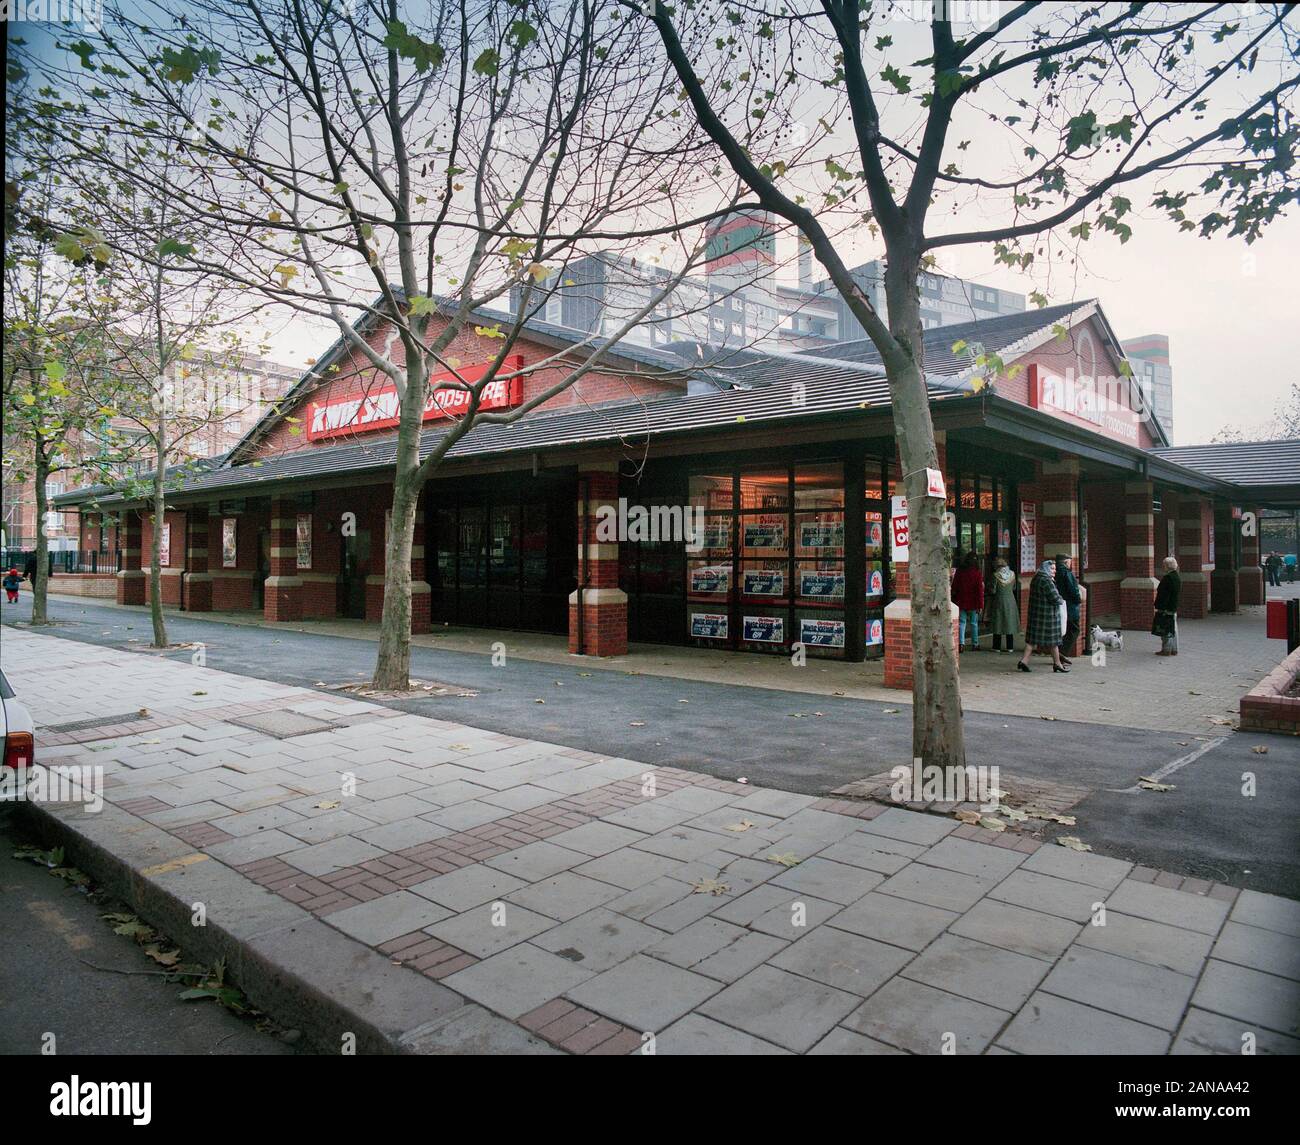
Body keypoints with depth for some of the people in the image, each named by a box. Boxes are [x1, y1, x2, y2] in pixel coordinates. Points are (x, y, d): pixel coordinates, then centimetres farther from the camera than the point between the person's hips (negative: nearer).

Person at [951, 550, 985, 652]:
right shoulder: (977, 573, -9)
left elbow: (954, 588, 4)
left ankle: (961, 643, -10)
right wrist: (980, 605, -7)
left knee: (961, 623, 3)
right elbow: (980, 590, -9)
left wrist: (954, 601, 13)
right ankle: (975, 644, 13)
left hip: (961, 603, 2)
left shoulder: (959, 572, -2)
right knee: (974, 623, 8)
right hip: (973, 604, -2)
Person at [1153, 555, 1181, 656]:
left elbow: (1163, 594, -20)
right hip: (1174, 608, 9)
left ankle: (1166, 650, 1)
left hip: (1165, 608, -9)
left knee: (1165, 629, -3)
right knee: (1173, 629, 14)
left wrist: (1158, 606, -17)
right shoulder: (1178, 577, 11)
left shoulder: (1167, 578, -18)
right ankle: (1174, 649, 19)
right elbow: (1179, 591, 18)